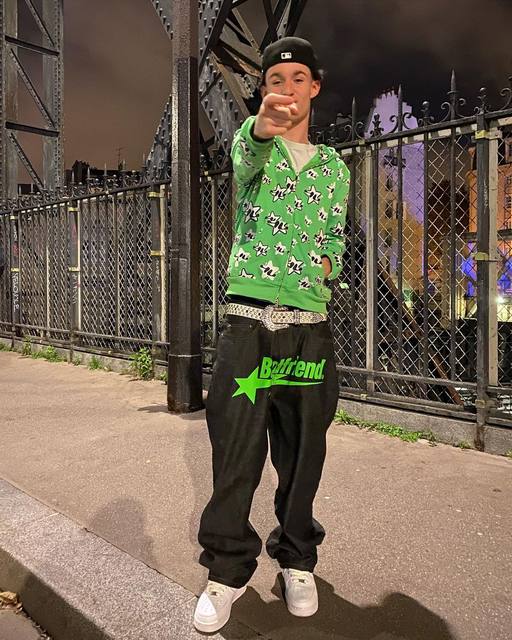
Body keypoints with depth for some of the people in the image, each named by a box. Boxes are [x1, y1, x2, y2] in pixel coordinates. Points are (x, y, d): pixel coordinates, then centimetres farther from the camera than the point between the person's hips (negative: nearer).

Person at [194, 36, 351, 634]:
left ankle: (297, 560, 29)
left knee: (302, 452, 8)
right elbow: (247, 158, -19)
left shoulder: (334, 166, 17)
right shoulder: (250, 141, 7)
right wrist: (264, 126, -41)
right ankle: (228, 569, 18)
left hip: (310, 325, 3)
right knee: (236, 452, -1)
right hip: (248, 319, -2)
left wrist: (328, 261, 2)